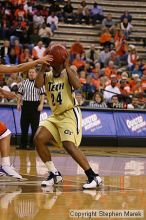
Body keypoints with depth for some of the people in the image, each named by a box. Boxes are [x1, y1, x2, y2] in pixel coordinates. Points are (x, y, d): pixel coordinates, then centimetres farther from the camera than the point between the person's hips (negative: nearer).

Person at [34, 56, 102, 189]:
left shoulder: (69, 72, -4)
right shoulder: (47, 76, 9)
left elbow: (77, 85, -24)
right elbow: (37, 84, -13)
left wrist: (67, 67, -21)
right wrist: (43, 66, -15)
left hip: (70, 114, -6)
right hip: (55, 116, 6)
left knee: (69, 145, -22)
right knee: (38, 139, -11)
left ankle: (94, 177, -16)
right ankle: (54, 174, 3)